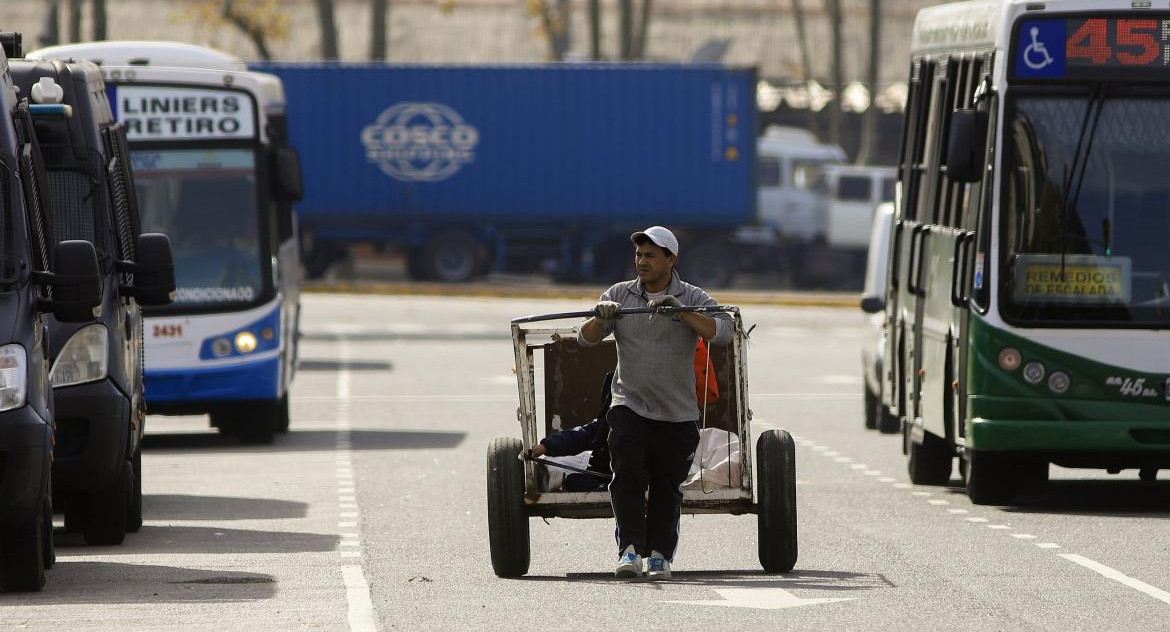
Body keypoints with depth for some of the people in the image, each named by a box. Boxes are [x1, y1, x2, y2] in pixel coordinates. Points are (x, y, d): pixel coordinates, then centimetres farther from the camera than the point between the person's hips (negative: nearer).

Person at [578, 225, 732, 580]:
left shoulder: (693, 300, 2)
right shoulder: (619, 296, 7)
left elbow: (723, 333, -15)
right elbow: (585, 339, 3)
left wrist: (681, 311, -27)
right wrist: (601, 318, -20)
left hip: (677, 414, 0)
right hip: (629, 406, 0)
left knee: (667, 485, 3)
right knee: (626, 474, -18)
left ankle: (660, 554, 15)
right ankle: (630, 550, -20)